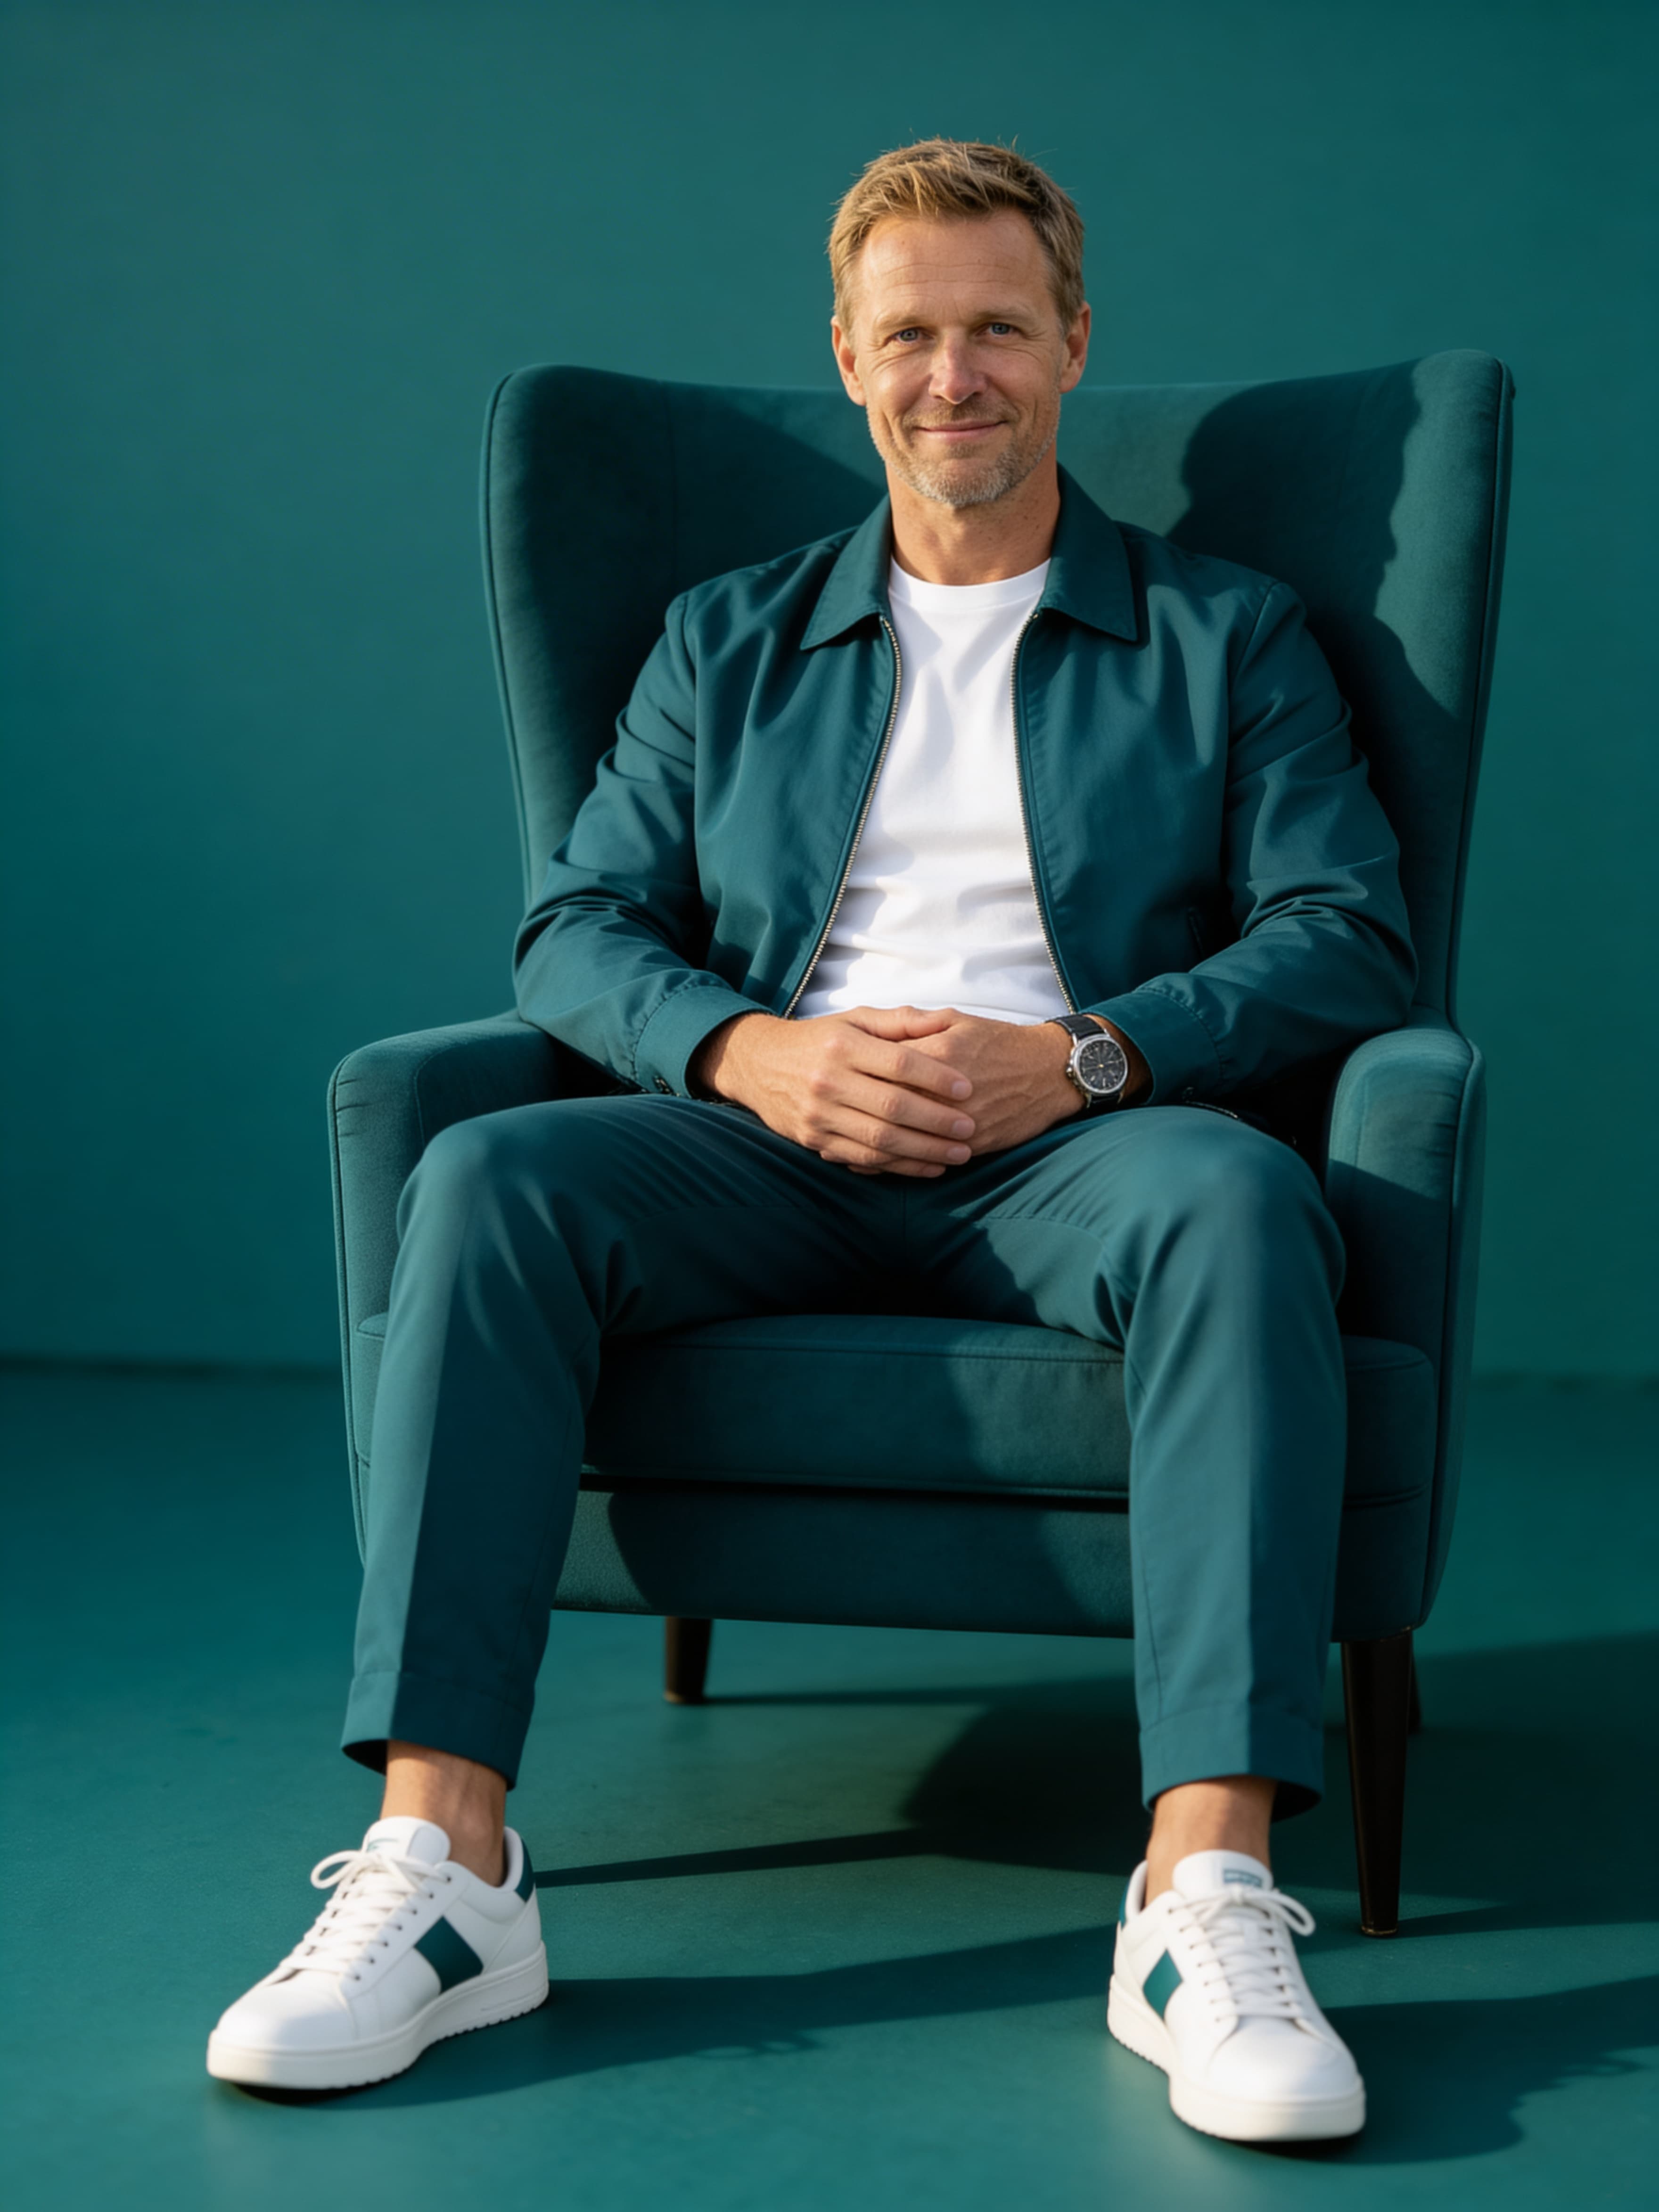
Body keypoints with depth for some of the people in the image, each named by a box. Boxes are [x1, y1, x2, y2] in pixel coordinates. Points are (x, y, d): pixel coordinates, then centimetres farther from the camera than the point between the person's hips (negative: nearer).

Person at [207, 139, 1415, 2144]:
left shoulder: (1227, 637, 17)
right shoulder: (731, 643, 23)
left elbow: (1346, 939, 4)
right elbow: (575, 929, 13)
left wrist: (1079, 1058, -13)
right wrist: (752, 1052, -10)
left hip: (1073, 1150, -2)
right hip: (773, 1136, 2)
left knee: (1237, 1197, -37)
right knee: (484, 1182, -29)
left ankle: (1206, 1899, -44)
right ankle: (441, 1867, -35)